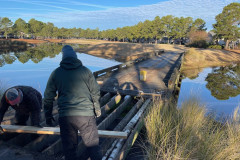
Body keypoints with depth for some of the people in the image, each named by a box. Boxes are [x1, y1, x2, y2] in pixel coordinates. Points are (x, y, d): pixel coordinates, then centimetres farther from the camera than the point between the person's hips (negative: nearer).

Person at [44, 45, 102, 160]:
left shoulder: (56, 73, 5)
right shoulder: (85, 71, 2)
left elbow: (48, 97, 9)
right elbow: (95, 92, 5)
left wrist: (48, 115, 20)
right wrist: (97, 109, 19)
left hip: (65, 116, 2)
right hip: (86, 115, -1)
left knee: (69, 148, 15)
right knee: (93, 145, 11)